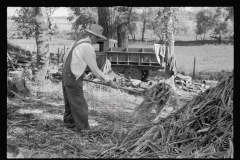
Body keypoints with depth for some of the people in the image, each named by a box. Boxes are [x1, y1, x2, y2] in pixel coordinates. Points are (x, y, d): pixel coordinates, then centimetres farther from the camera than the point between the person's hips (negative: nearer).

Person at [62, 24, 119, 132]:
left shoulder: (78, 42, 12)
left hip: (66, 74, 10)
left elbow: (65, 57, 20)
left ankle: (69, 123, 31)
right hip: (73, 79, -10)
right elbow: (94, 69, -14)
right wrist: (109, 81, -9)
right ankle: (83, 128, 4)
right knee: (79, 105, -2)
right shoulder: (88, 47, -16)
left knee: (70, 102, 20)